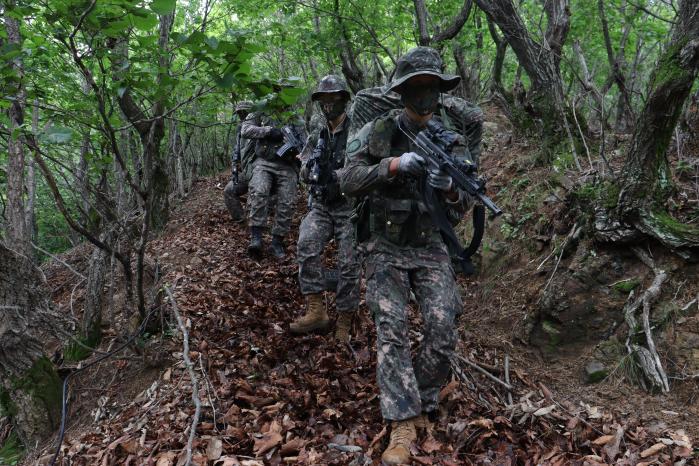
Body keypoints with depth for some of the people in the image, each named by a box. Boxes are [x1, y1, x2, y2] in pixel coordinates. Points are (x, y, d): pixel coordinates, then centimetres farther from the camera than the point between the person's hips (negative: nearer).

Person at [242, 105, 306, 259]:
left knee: (287, 203, -12)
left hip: (287, 166, 2)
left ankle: (277, 242, 0)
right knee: (258, 193, -28)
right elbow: (245, 129, -3)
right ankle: (256, 238, -26)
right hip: (264, 162, -2)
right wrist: (269, 131, -16)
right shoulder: (260, 111, 8)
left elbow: (304, 141, 5)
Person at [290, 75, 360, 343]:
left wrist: (336, 175, -24)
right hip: (321, 207, 4)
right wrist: (312, 164, -12)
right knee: (306, 245, -23)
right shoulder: (316, 137, 12)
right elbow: (304, 175, 11)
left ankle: (344, 323, 7)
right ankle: (316, 310, -18)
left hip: (350, 208, -3)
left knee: (349, 265, -6)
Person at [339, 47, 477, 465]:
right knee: (392, 332, -11)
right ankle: (403, 422, -6)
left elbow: (462, 209, 0)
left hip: (431, 248, 2)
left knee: (443, 332, -10)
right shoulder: (378, 132, -3)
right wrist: (393, 165, -27)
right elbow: (348, 180, -13)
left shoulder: (453, 142, 1)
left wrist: (450, 189, -23)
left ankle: (423, 405, 12)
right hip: (387, 248, -1)